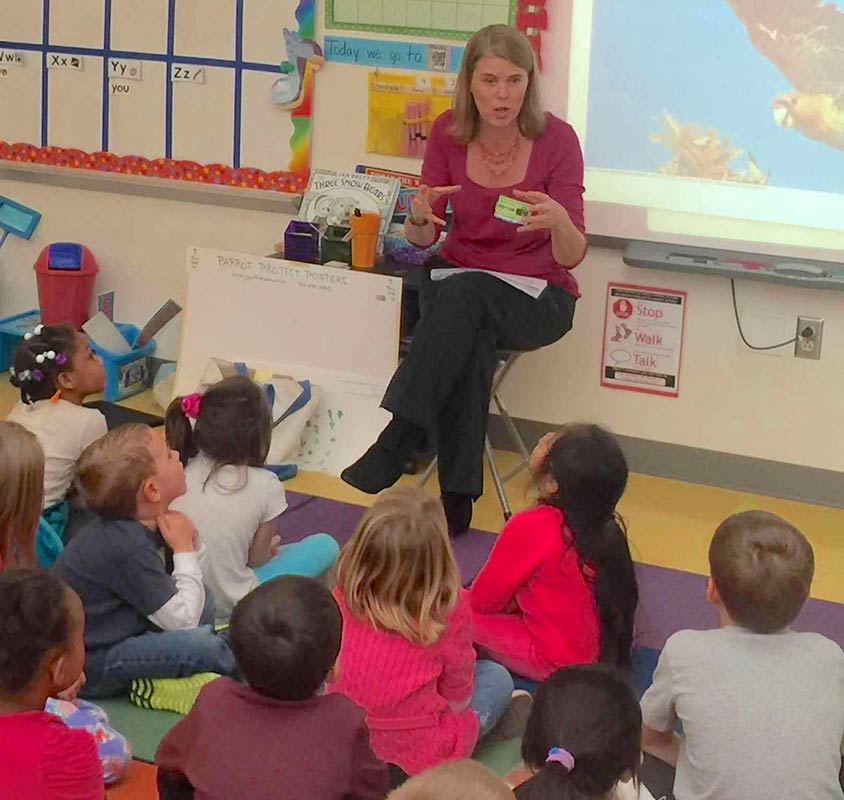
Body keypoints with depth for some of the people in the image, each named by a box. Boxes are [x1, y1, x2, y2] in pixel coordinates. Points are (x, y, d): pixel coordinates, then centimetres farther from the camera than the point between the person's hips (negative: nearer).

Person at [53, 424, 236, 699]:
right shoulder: (128, 549, -26)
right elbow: (183, 620, -22)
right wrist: (185, 550, -11)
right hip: (89, 669, -10)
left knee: (206, 606, 11)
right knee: (202, 644, -24)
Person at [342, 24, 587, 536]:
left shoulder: (557, 139, -14)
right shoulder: (448, 132, -5)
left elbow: (572, 256, -14)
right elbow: (423, 240, 1)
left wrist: (559, 221, -37)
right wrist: (420, 215, -23)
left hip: (535, 295, -2)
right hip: (457, 279, 2)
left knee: (463, 295, -36)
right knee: (470, 343, -34)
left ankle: (392, 448, -35)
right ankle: (457, 501, -30)